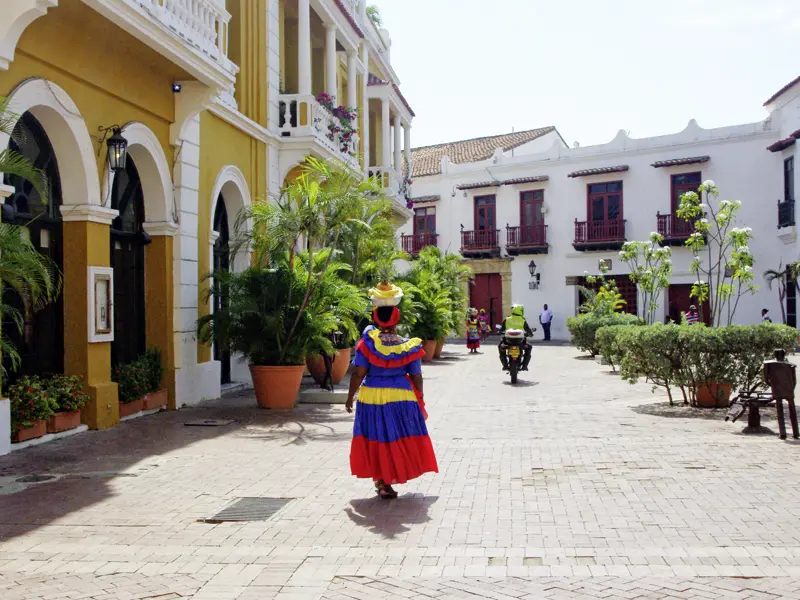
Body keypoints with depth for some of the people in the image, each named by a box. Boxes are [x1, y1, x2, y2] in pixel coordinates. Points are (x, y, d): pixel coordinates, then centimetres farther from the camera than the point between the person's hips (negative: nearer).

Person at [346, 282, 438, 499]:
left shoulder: (368, 342, -12)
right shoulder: (408, 347, -7)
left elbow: (358, 373, -10)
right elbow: (416, 378, -2)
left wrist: (350, 396, 3)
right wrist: (419, 400, 13)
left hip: (372, 397, 0)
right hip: (402, 398, 1)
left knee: (377, 439, 11)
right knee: (400, 439, 15)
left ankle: (382, 481, 14)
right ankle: (388, 479, 23)